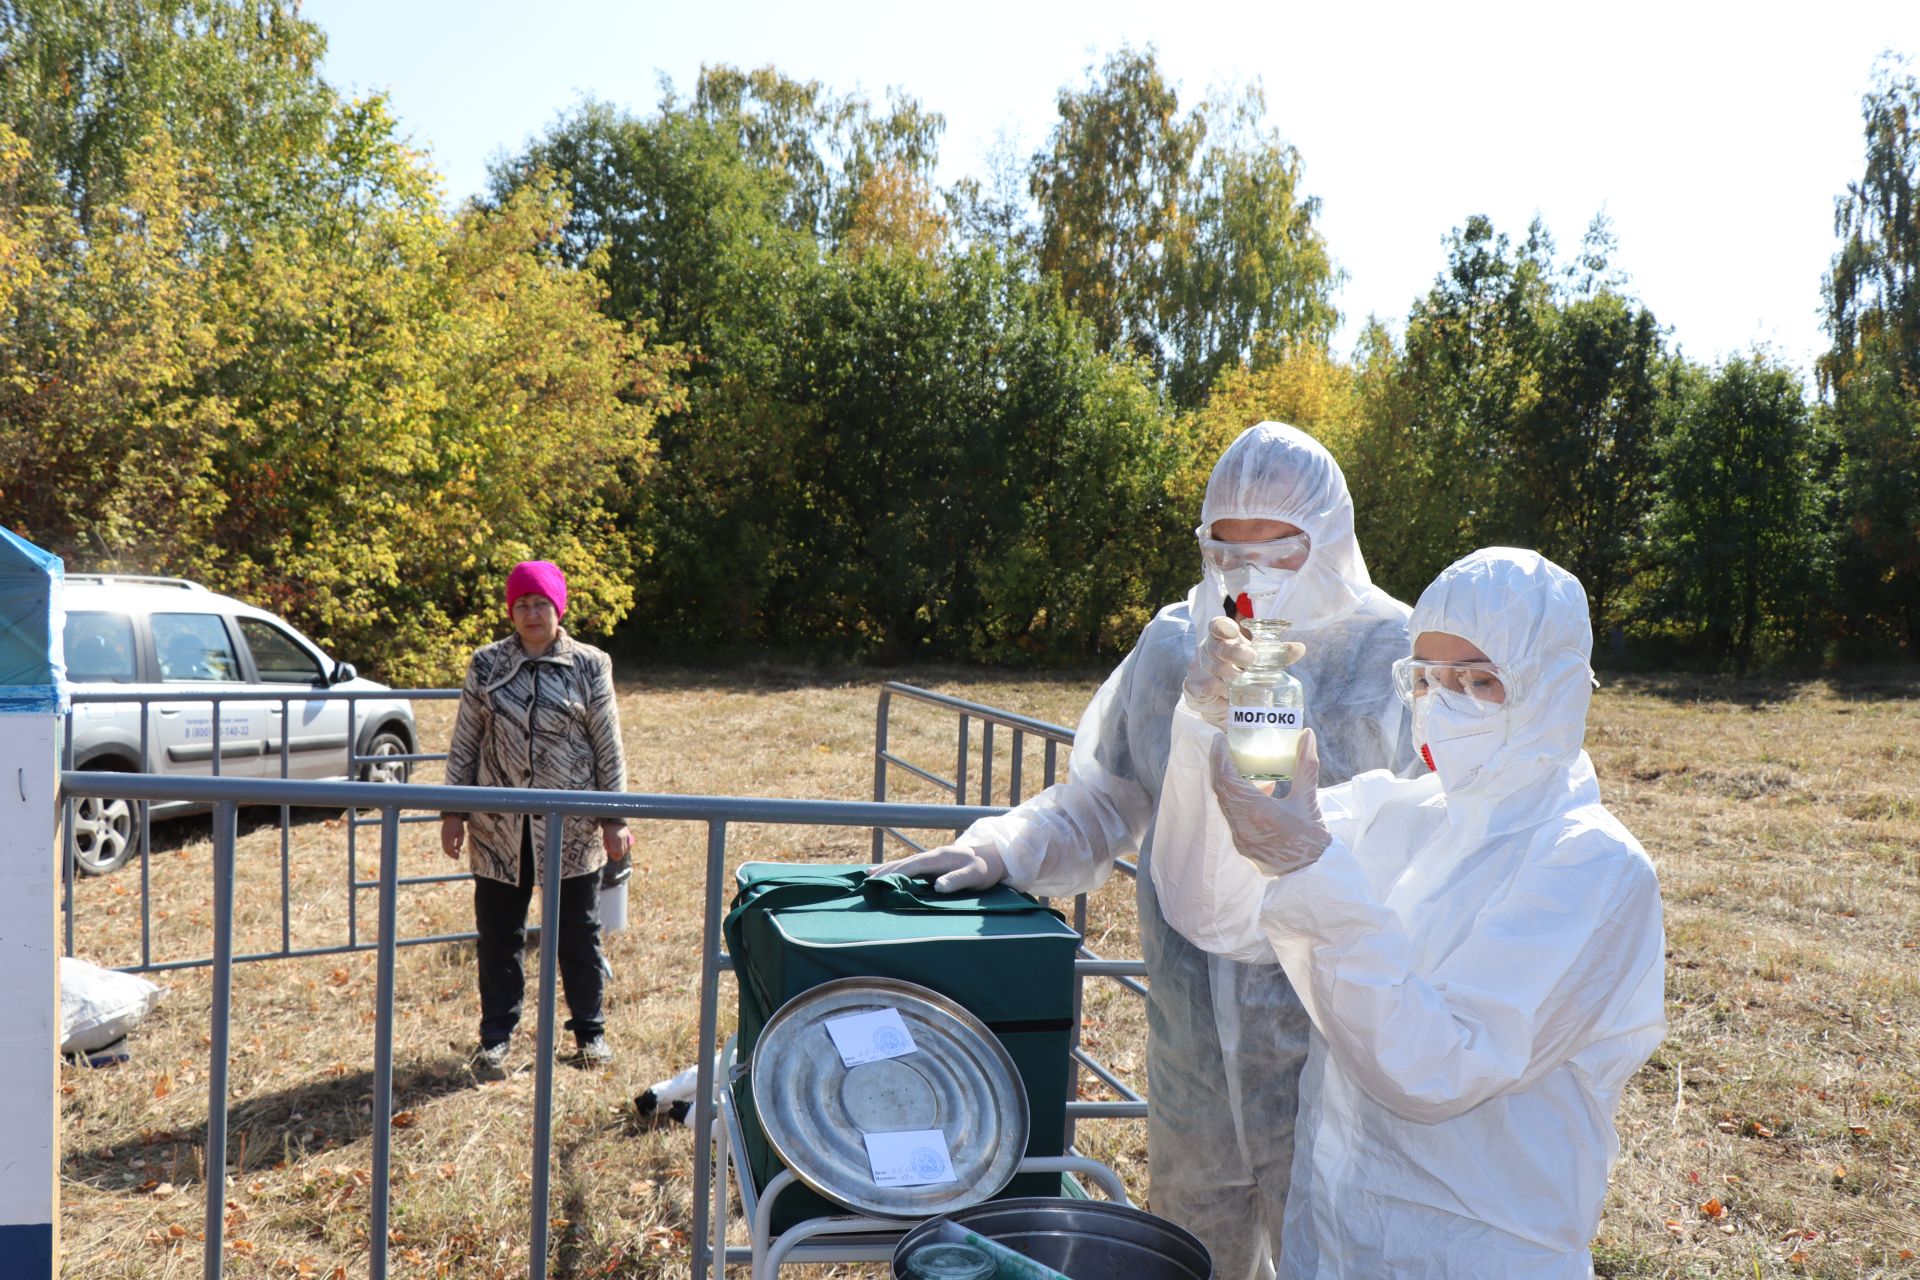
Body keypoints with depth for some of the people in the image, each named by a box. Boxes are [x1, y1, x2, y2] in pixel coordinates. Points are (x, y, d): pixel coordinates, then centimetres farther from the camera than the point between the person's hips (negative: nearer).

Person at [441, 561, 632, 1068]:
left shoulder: (590, 666, -1)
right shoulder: (486, 665, 2)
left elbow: (609, 749, 0)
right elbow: (464, 745, 6)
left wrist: (614, 819, -2)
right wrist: (453, 812, 3)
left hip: (572, 830, -1)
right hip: (499, 830, 1)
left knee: (580, 934, 10)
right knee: (497, 936, 10)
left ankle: (590, 1032, 25)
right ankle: (496, 1035, 25)